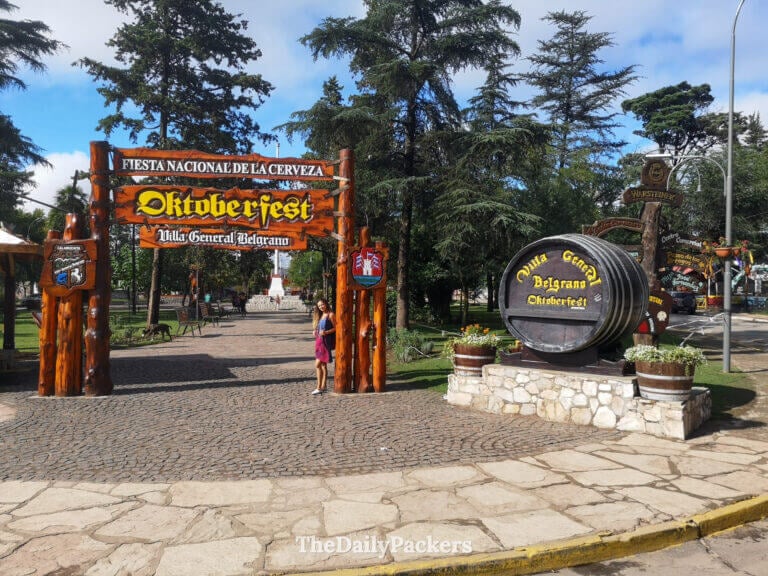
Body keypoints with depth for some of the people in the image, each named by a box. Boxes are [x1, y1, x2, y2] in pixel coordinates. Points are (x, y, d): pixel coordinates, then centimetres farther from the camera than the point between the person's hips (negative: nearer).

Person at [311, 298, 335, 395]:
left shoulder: (330, 315, -7)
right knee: (323, 365, 13)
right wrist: (315, 332, 4)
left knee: (318, 365, -13)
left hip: (326, 342, -8)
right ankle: (324, 386, 19)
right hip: (319, 341, 8)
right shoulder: (320, 316, 16)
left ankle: (319, 387, -9)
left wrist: (326, 332, -21)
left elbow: (335, 328, -10)